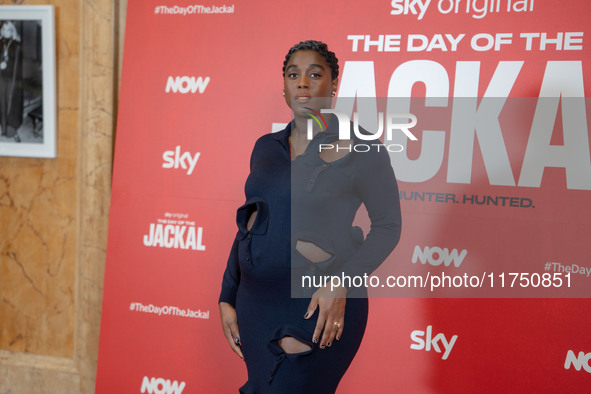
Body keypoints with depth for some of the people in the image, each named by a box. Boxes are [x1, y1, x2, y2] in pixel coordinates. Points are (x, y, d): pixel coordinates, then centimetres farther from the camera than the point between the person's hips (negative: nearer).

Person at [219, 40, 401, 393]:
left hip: (318, 303, -5)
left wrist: (341, 285, -16)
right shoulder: (266, 147, 10)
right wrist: (228, 297, 13)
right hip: (256, 303, 6)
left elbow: (388, 226, -4)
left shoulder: (360, 149, -5)